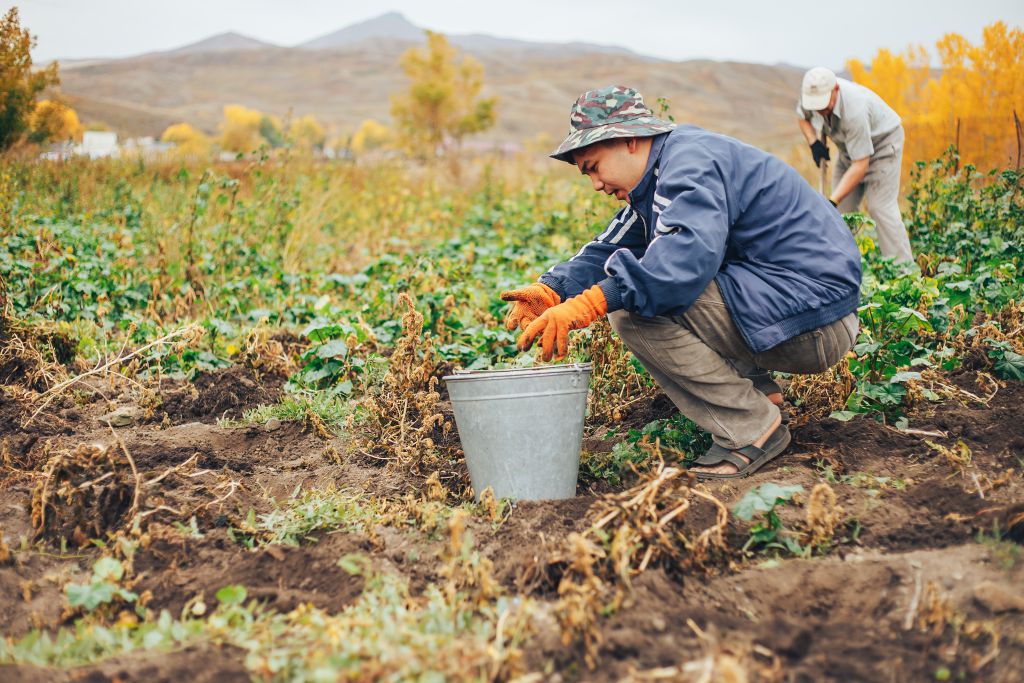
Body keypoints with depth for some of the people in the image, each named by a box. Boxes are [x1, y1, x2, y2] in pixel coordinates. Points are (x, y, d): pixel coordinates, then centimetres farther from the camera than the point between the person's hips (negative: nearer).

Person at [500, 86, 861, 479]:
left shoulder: (691, 161, -16)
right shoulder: (657, 181, 16)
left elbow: (690, 254, -34)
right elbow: (610, 249, 11)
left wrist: (592, 302, -40)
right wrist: (553, 291, -7)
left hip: (814, 317, -10)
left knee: (634, 309, -20)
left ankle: (753, 430, -10)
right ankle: (757, 394, 12)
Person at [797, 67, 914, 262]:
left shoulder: (854, 110, -41)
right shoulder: (811, 93, -20)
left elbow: (860, 165, -38)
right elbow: (802, 116, 7)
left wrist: (832, 202, -41)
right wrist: (813, 142, -12)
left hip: (882, 142, -7)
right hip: (850, 146, 7)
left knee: (881, 207, -17)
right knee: (843, 208, 1)